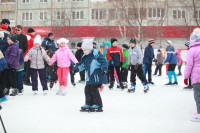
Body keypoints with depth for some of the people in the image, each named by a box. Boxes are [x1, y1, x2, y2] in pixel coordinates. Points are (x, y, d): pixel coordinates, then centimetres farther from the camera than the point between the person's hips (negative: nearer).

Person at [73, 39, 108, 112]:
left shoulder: (96, 53, -10)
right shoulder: (85, 57, 13)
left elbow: (103, 62, -14)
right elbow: (82, 64, 25)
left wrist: (104, 69, -26)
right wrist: (76, 68, 14)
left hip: (97, 76, -8)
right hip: (89, 77, 8)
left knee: (94, 89, -10)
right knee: (87, 89, 8)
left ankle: (98, 105, -1)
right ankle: (89, 104, 21)